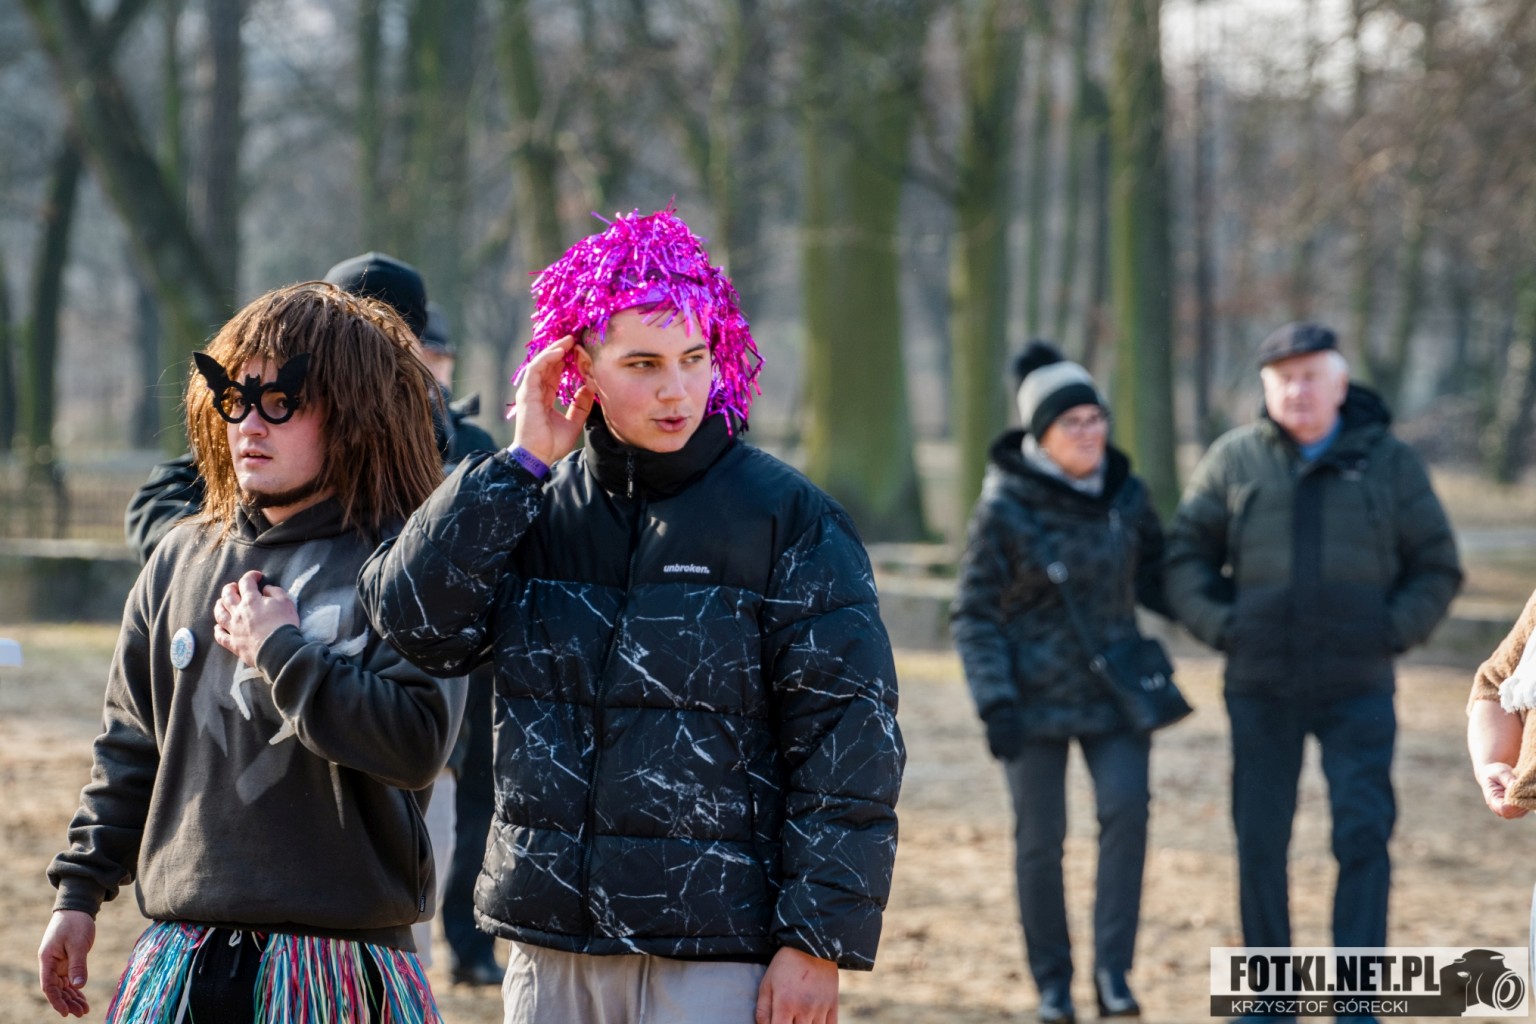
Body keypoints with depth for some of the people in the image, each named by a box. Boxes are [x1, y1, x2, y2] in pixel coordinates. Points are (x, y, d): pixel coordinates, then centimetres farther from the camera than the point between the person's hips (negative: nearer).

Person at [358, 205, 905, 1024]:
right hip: (551, 944, 4)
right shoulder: (535, 511, 9)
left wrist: (819, 940, -12)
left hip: (719, 956, -4)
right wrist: (521, 464, -7)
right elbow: (413, 624, -6)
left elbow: (848, 741, -6)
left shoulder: (788, 518, -4)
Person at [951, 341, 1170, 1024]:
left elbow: (1154, 578, 14)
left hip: (1115, 690, 2)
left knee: (1126, 809, -17)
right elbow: (974, 614, -7)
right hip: (1036, 700, -2)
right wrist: (994, 703, -15)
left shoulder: (1126, 494, 1)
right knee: (1039, 840, 3)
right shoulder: (1005, 508, -11)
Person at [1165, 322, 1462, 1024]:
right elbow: (1187, 555, 9)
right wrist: (1221, 626, -3)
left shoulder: (1389, 463, 3)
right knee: (1260, 841, 5)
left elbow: (1437, 568, 8)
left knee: (1363, 835, -8)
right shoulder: (1234, 460, 4)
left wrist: (1393, 631, -4)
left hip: (1358, 689, -1)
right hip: (1261, 690, 1)